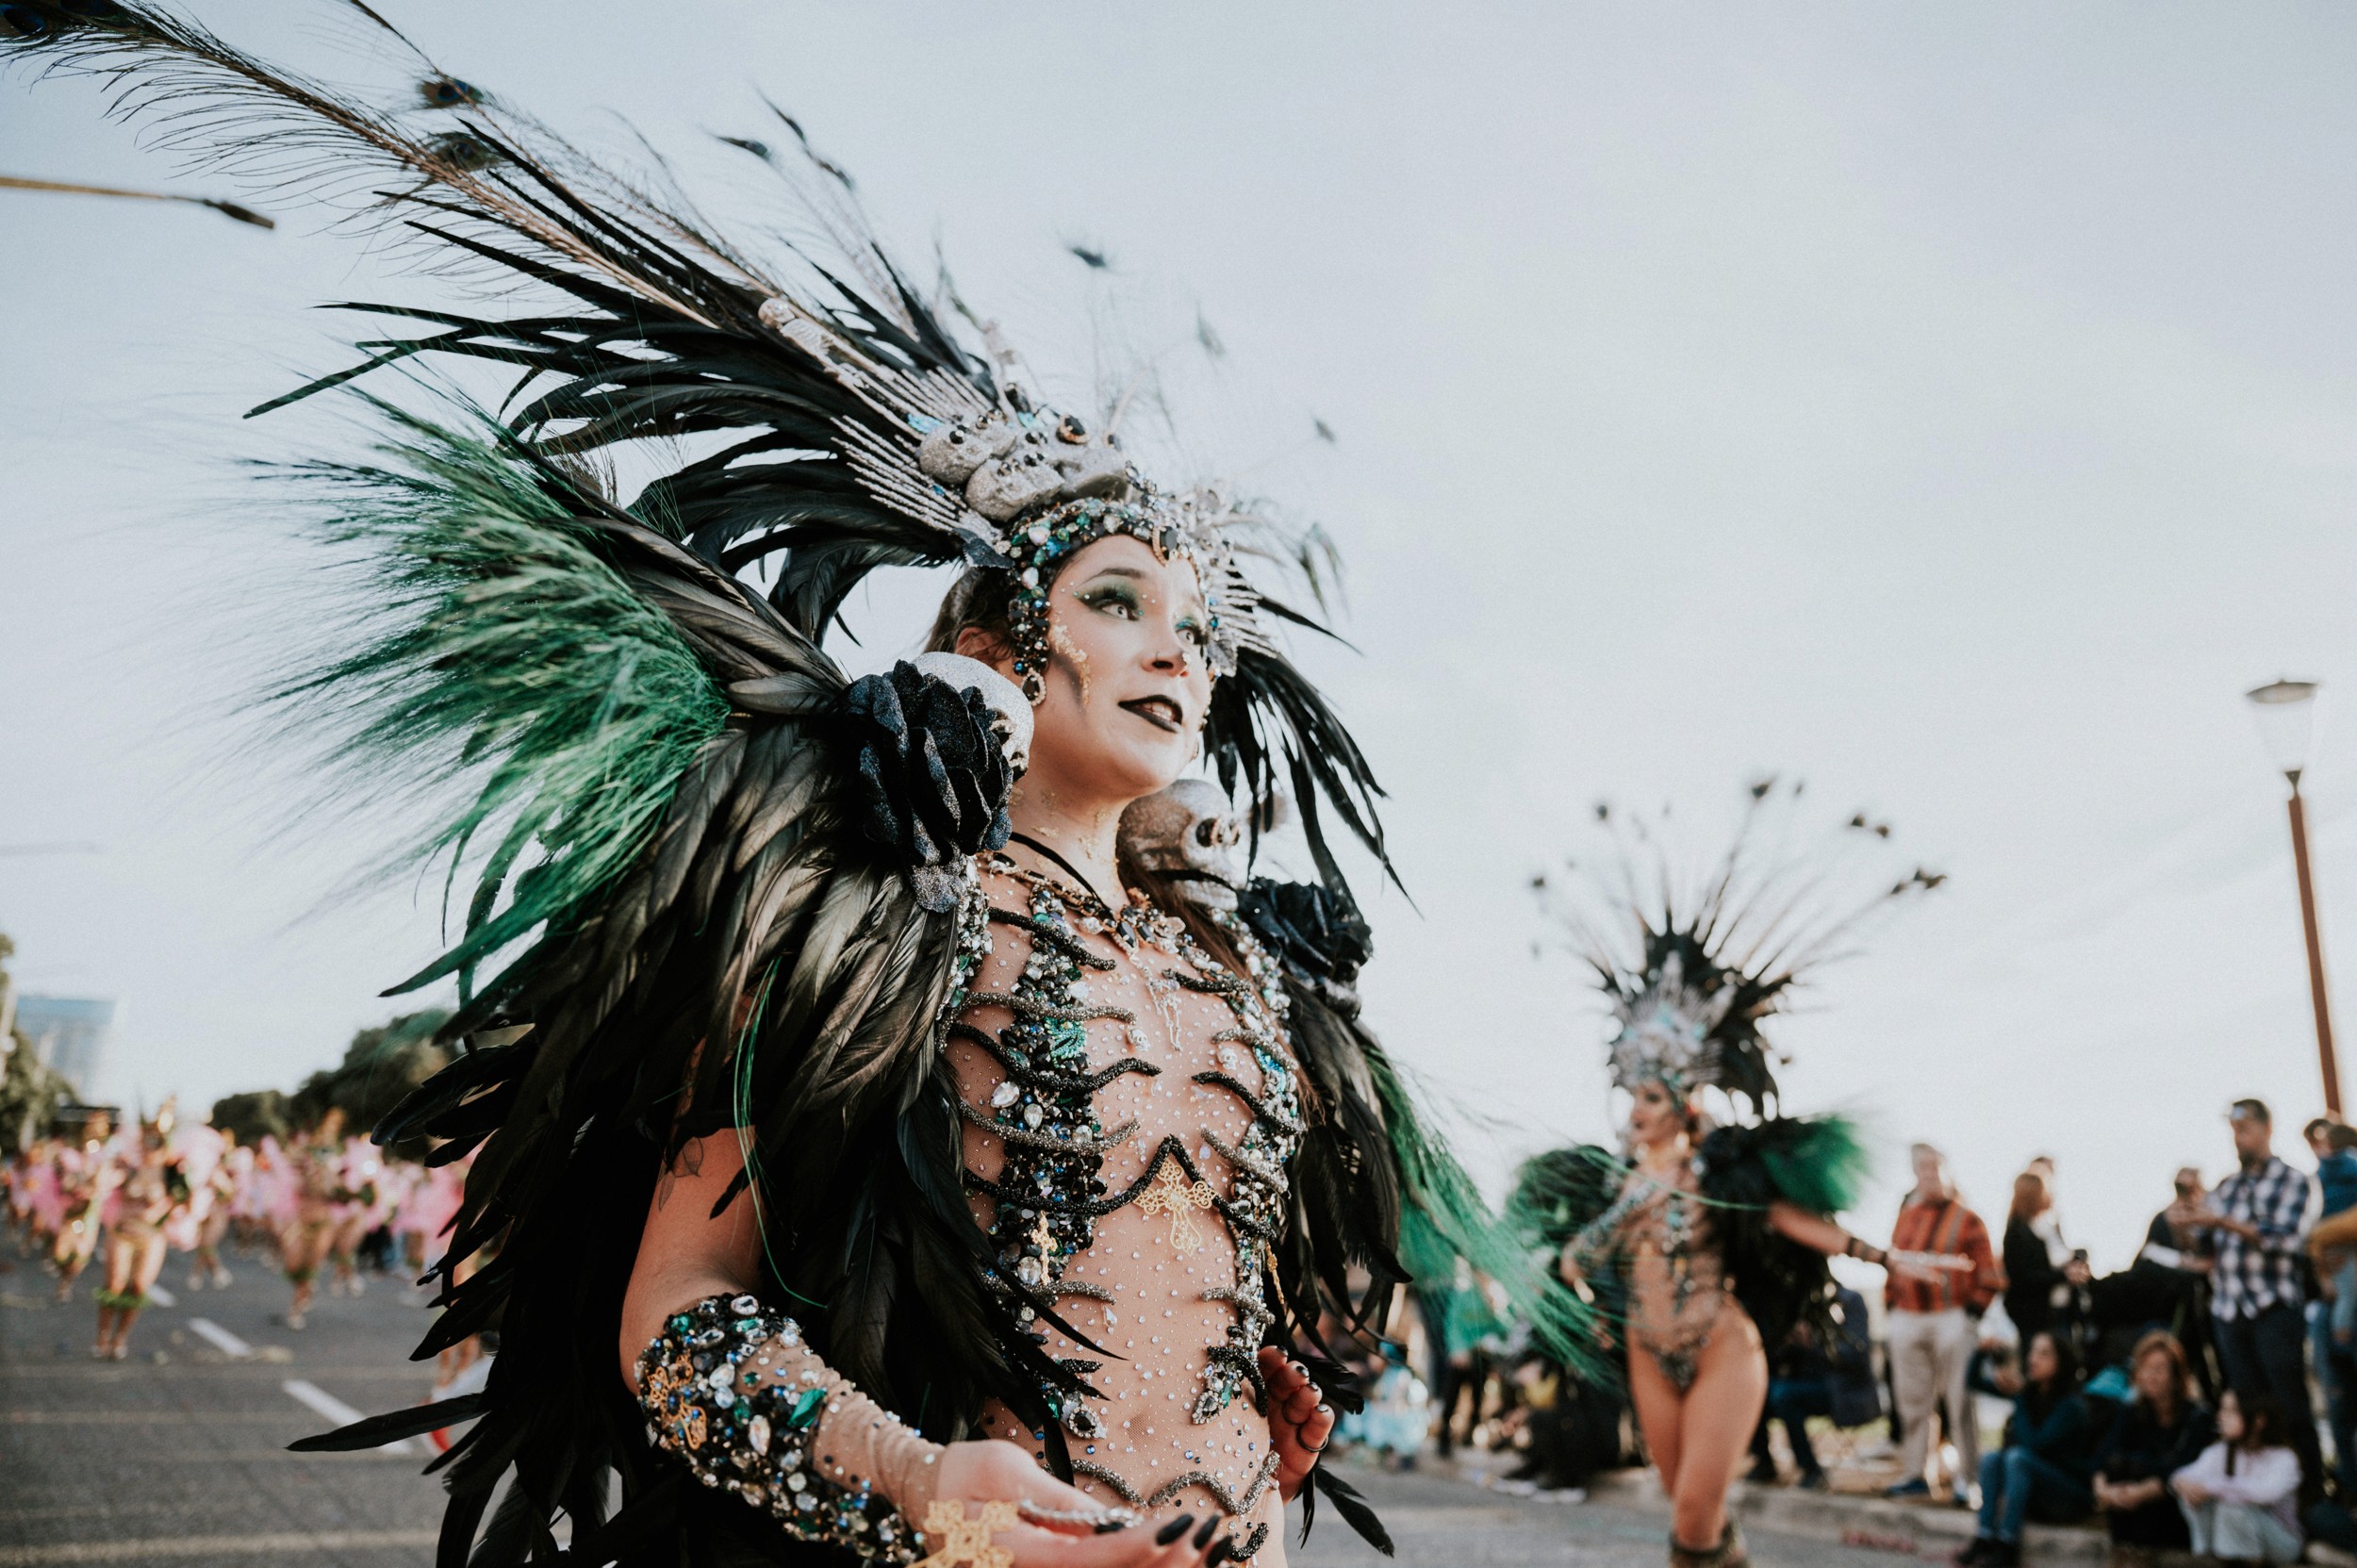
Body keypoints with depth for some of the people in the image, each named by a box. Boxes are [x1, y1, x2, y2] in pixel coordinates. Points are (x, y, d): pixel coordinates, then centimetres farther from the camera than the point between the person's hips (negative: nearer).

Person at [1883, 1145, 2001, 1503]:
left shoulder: (1966, 1219, -2)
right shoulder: (1906, 1216, 14)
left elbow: (1987, 1275, -4)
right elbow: (1893, 1266, 16)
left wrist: (1972, 1313, -10)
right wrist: (1889, 1310, 11)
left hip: (1951, 1319, -5)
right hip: (1906, 1319, 5)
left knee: (1959, 1401, -4)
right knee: (1911, 1401, 9)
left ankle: (1968, 1477, 2)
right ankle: (1913, 1473, 17)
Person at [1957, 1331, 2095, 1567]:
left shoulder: (2071, 1406, -17)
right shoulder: (2031, 1393, 3)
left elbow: (2033, 1443, -27)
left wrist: (2017, 1396, -25)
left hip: (2073, 1498, -6)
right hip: (2036, 1496, 6)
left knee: (2017, 1457, -30)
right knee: (1991, 1459, -19)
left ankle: (2007, 1546, -32)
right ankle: (1985, 1538, -28)